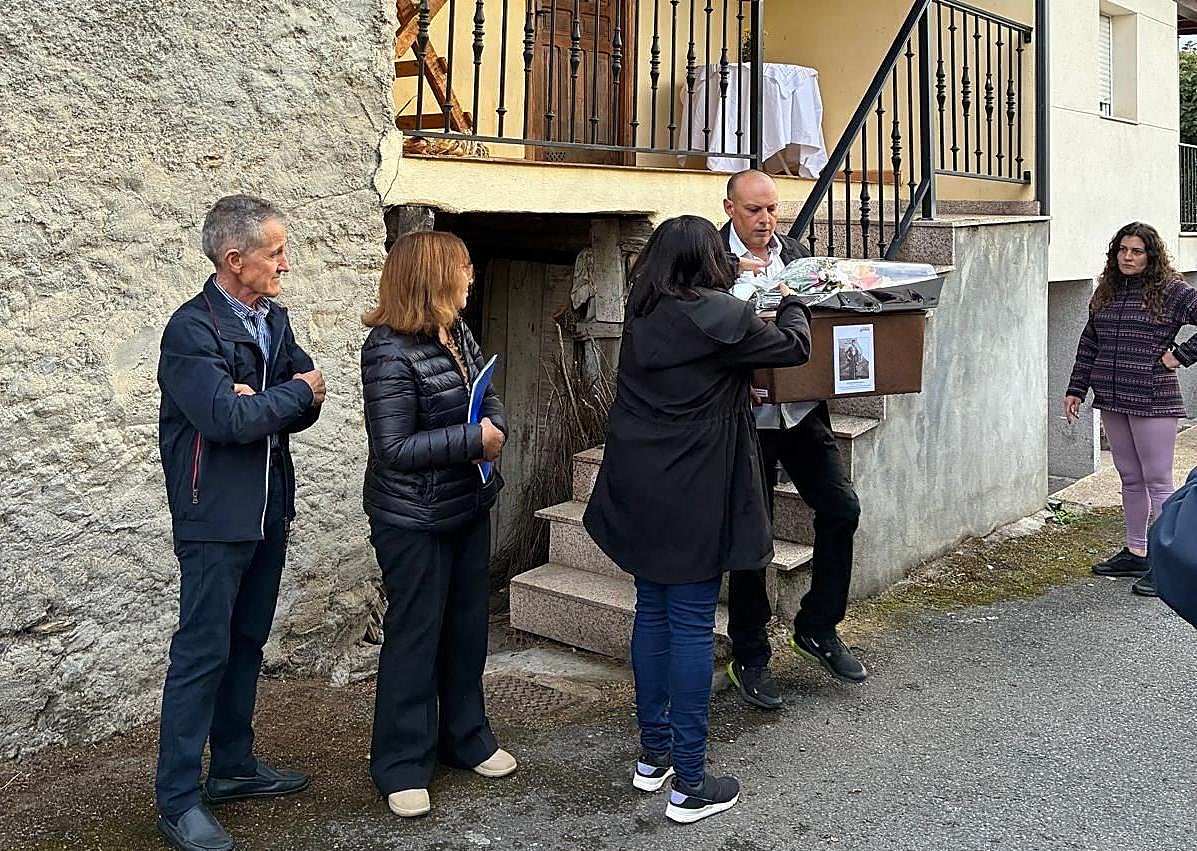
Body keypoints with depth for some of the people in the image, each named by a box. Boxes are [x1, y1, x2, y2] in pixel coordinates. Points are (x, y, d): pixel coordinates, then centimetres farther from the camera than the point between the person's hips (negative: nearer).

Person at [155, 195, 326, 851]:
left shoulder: (273, 319, 8)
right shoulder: (192, 328, -15)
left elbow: (307, 407, 3)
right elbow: (228, 418, -26)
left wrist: (257, 401, -16)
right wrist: (295, 391, -12)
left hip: (269, 511, 8)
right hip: (216, 517, -8)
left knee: (246, 643, 16)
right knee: (202, 652, -1)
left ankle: (234, 766, 30)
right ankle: (177, 798, 9)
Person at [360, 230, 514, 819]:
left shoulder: (458, 335, 3)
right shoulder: (390, 352, -20)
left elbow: (487, 396, 12)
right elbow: (394, 448, -22)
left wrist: (495, 428, -10)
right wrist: (472, 440, -22)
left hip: (468, 506, 8)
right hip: (414, 520, -8)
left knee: (468, 625, 17)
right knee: (414, 635, 3)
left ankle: (465, 737, 34)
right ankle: (402, 765, 18)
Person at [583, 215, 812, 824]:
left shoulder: (640, 315, 5)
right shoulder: (719, 316, -15)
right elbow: (795, 346, -2)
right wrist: (791, 303, 16)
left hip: (639, 493, 7)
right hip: (694, 498, -7)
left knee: (651, 613, 16)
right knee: (692, 626, 0)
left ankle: (653, 755, 29)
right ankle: (689, 785, 8)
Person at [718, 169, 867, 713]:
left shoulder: (796, 253, 11)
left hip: (801, 409, 5)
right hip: (747, 415, -5)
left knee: (841, 508, 1)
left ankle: (817, 628, 21)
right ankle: (749, 658, 18)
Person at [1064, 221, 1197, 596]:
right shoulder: (1106, 292, 11)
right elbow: (1088, 344, 17)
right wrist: (1076, 389, 13)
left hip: (1153, 400, -6)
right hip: (1111, 400, 6)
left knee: (1157, 481, -2)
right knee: (1130, 479, 13)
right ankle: (1136, 552, 23)